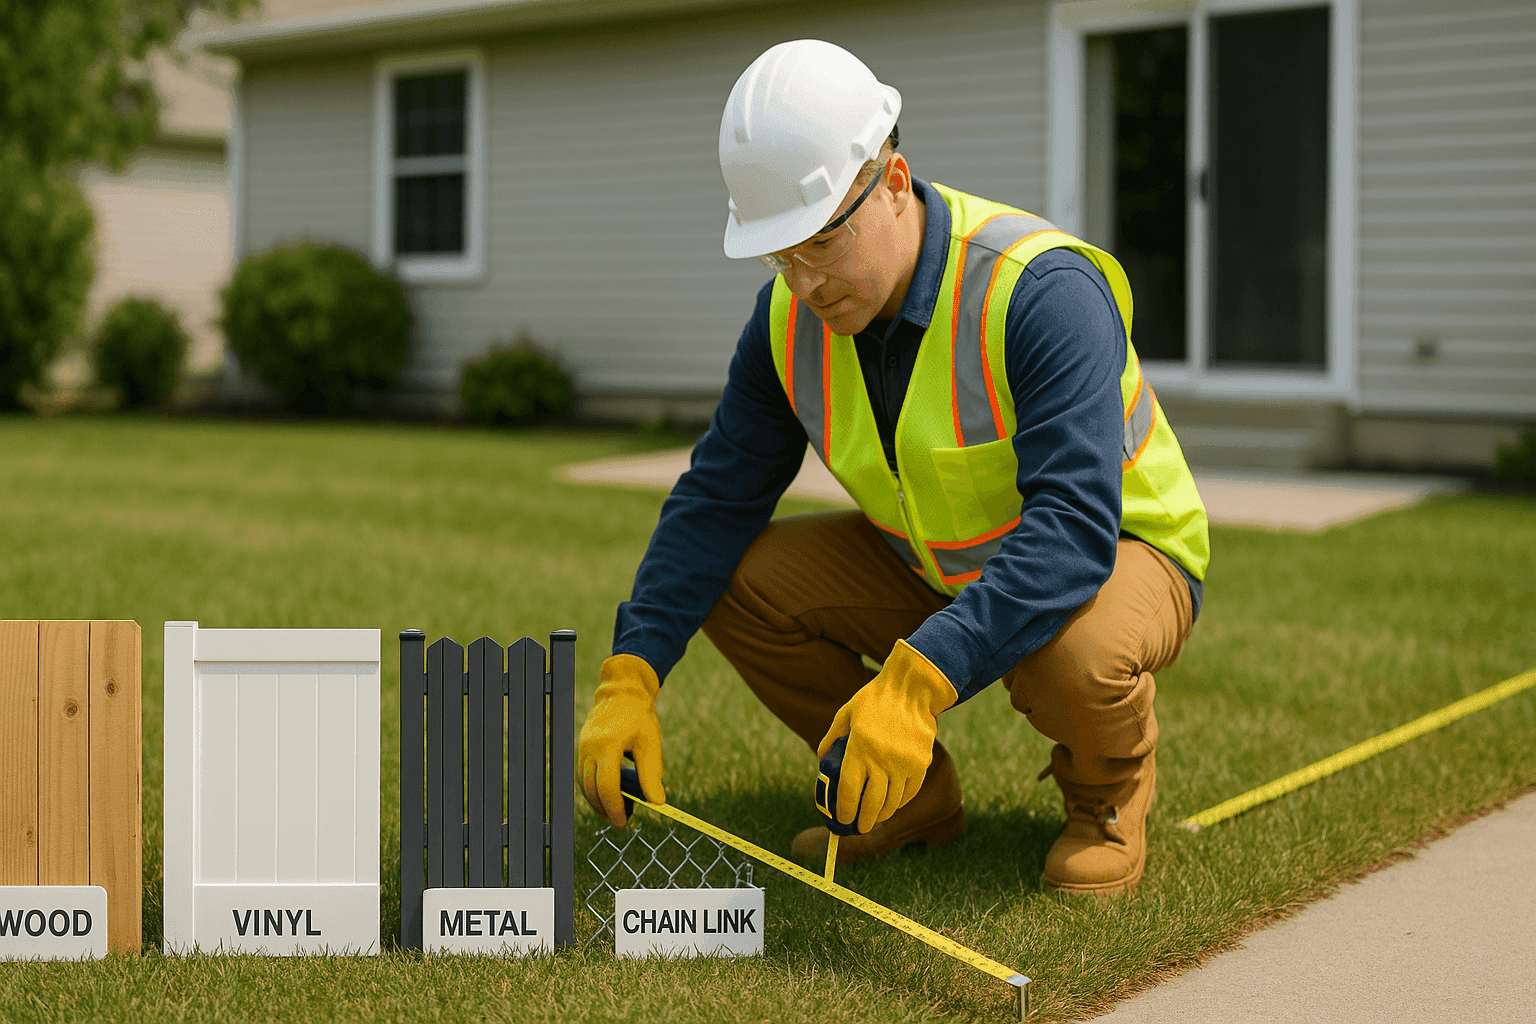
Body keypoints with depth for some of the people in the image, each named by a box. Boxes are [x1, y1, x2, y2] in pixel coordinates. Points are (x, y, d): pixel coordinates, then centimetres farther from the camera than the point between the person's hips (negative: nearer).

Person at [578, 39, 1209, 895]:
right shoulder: (792, 315, -12)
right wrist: (630, 678, -21)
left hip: (1121, 549, -6)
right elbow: (718, 497, -8)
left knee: (1072, 655, -40)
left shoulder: (1042, 291, -32)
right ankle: (917, 796, 6)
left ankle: (1111, 792, -2)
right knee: (737, 580, -14)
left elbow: (1074, 527, -41)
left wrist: (919, 681, -52)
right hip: (931, 567, 6)